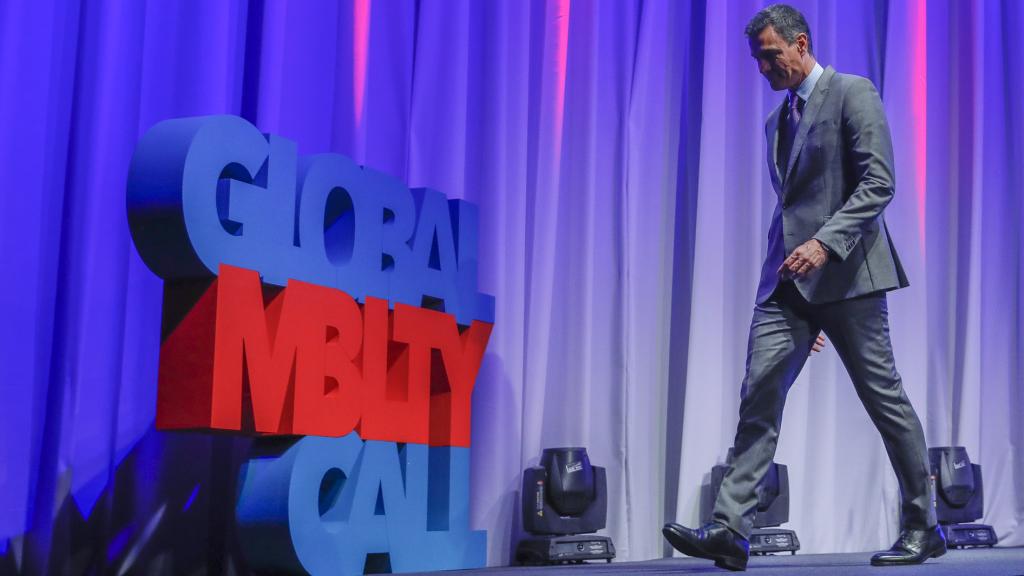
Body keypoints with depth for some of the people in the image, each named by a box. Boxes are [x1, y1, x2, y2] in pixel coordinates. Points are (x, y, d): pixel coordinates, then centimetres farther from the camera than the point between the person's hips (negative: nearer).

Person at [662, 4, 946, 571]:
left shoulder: (853, 94, -2)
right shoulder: (777, 120, 21)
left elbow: (878, 182, -12)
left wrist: (825, 242, -22)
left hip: (844, 270, -6)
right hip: (788, 276, 7)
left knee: (884, 397, 2)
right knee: (759, 395, -6)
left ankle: (922, 528, 16)